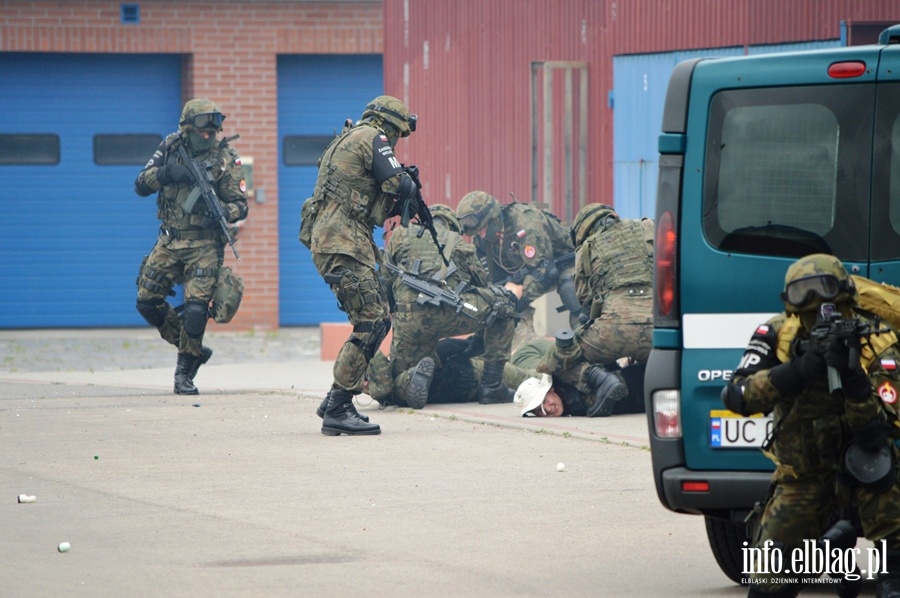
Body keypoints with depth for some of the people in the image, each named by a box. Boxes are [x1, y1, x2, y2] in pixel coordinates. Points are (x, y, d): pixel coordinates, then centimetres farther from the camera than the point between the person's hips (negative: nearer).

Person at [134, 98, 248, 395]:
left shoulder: (226, 158, -7)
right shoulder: (169, 148, 2)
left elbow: (240, 205, -5)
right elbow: (140, 186, 0)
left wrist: (222, 212, -28)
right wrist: (165, 173, -20)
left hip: (204, 244, -4)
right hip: (169, 240, 4)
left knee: (196, 307, -15)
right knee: (147, 301, 2)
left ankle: (185, 371, 0)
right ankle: (193, 350, 20)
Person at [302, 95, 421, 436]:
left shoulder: (349, 139, 26)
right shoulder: (371, 137, -5)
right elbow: (400, 186, -14)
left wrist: (402, 206, 19)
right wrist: (411, 188, 8)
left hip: (332, 242, 10)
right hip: (343, 244, -10)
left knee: (379, 320, 13)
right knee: (371, 323, -12)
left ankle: (336, 401, 14)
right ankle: (338, 410, -14)